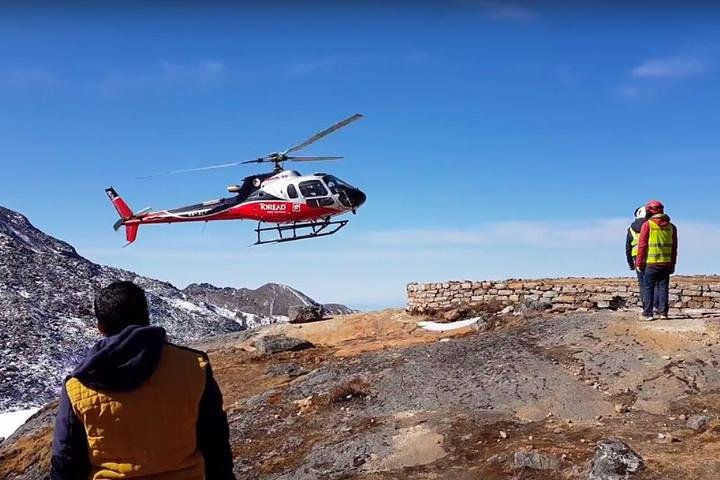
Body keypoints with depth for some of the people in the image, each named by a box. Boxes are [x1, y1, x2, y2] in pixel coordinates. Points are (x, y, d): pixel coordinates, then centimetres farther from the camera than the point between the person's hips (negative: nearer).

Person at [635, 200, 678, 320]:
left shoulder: (647, 225, -6)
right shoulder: (671, 227, 8)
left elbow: (642, 245, -8)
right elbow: (674, 248, 9)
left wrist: (639, 262, -2)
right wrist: (672, 264, 14)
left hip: (650, 263, -4)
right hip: (666, 263, 4)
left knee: (648, 288, 2)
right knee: (663, 288, 9)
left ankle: (648, 313, 0)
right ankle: (663, 312, 9)